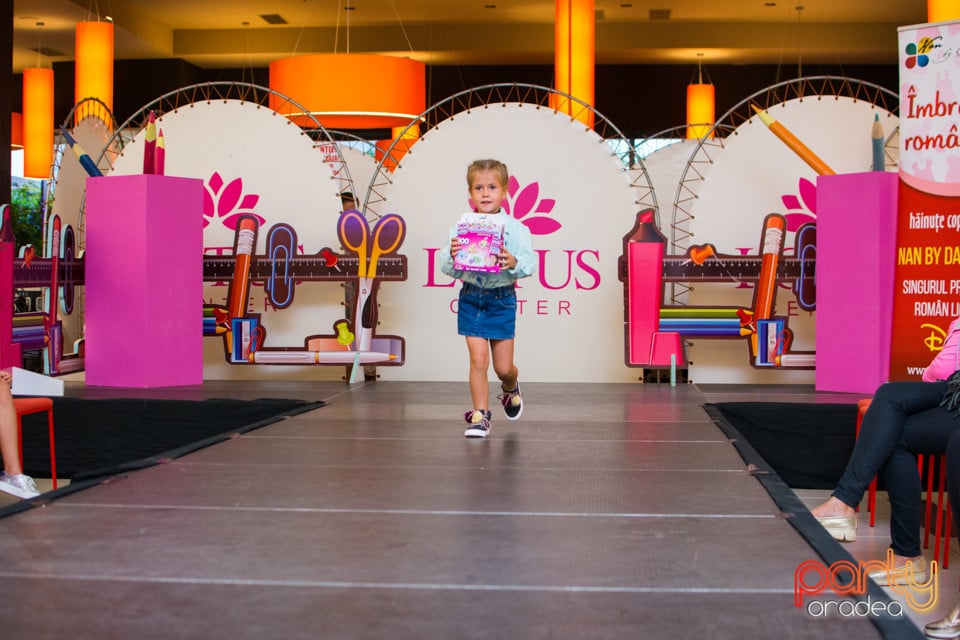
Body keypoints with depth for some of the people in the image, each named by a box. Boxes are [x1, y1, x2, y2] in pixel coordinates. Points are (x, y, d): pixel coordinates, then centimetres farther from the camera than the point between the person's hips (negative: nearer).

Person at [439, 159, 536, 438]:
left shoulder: (515, 228, -6)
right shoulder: (460, 228, -3)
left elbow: (531, 263, -10)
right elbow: (447, 269, -3)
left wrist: (514, 263, -29)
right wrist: (452, 257, -24)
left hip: (502, 299, 0)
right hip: (471, 297, 0)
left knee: (503, 367, 8)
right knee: (478, 359, -4)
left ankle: (511, 389, 44)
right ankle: (480, 415, 11)